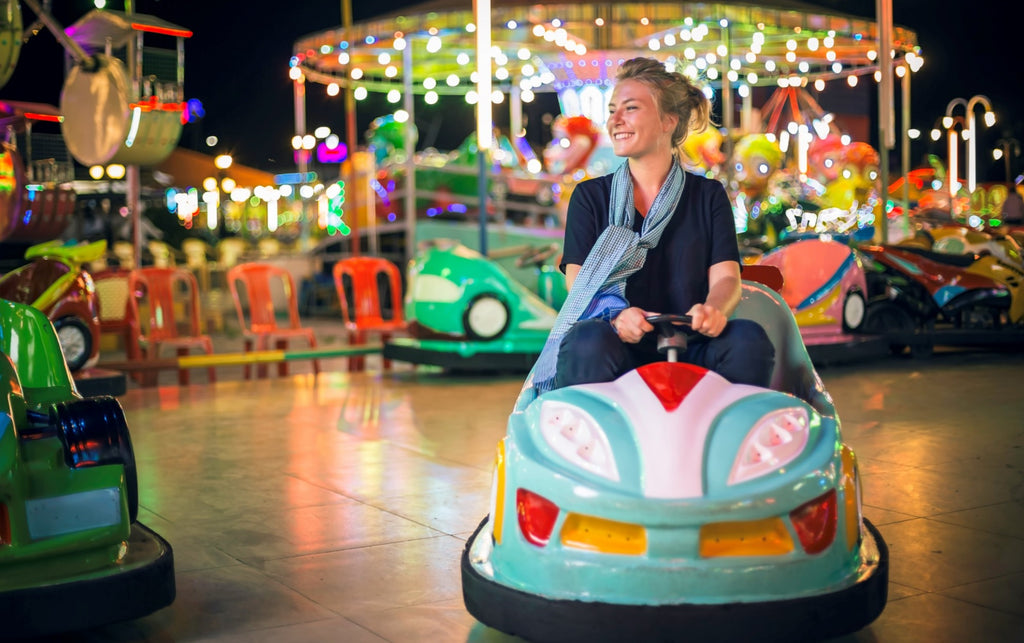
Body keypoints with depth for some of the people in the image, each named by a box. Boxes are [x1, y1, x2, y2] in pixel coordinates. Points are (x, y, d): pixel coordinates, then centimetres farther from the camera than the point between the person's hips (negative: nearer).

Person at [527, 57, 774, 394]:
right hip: (621, 349, -1)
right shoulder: (590, 196, 13)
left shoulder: (709, 195, 15)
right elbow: (578, 280, 0)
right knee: (589, 341, -35)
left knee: (749, 339, -29)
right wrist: (615, 314, -24)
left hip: (690, 350, 2)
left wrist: (714, 309, -25)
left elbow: (726, 277, 2)